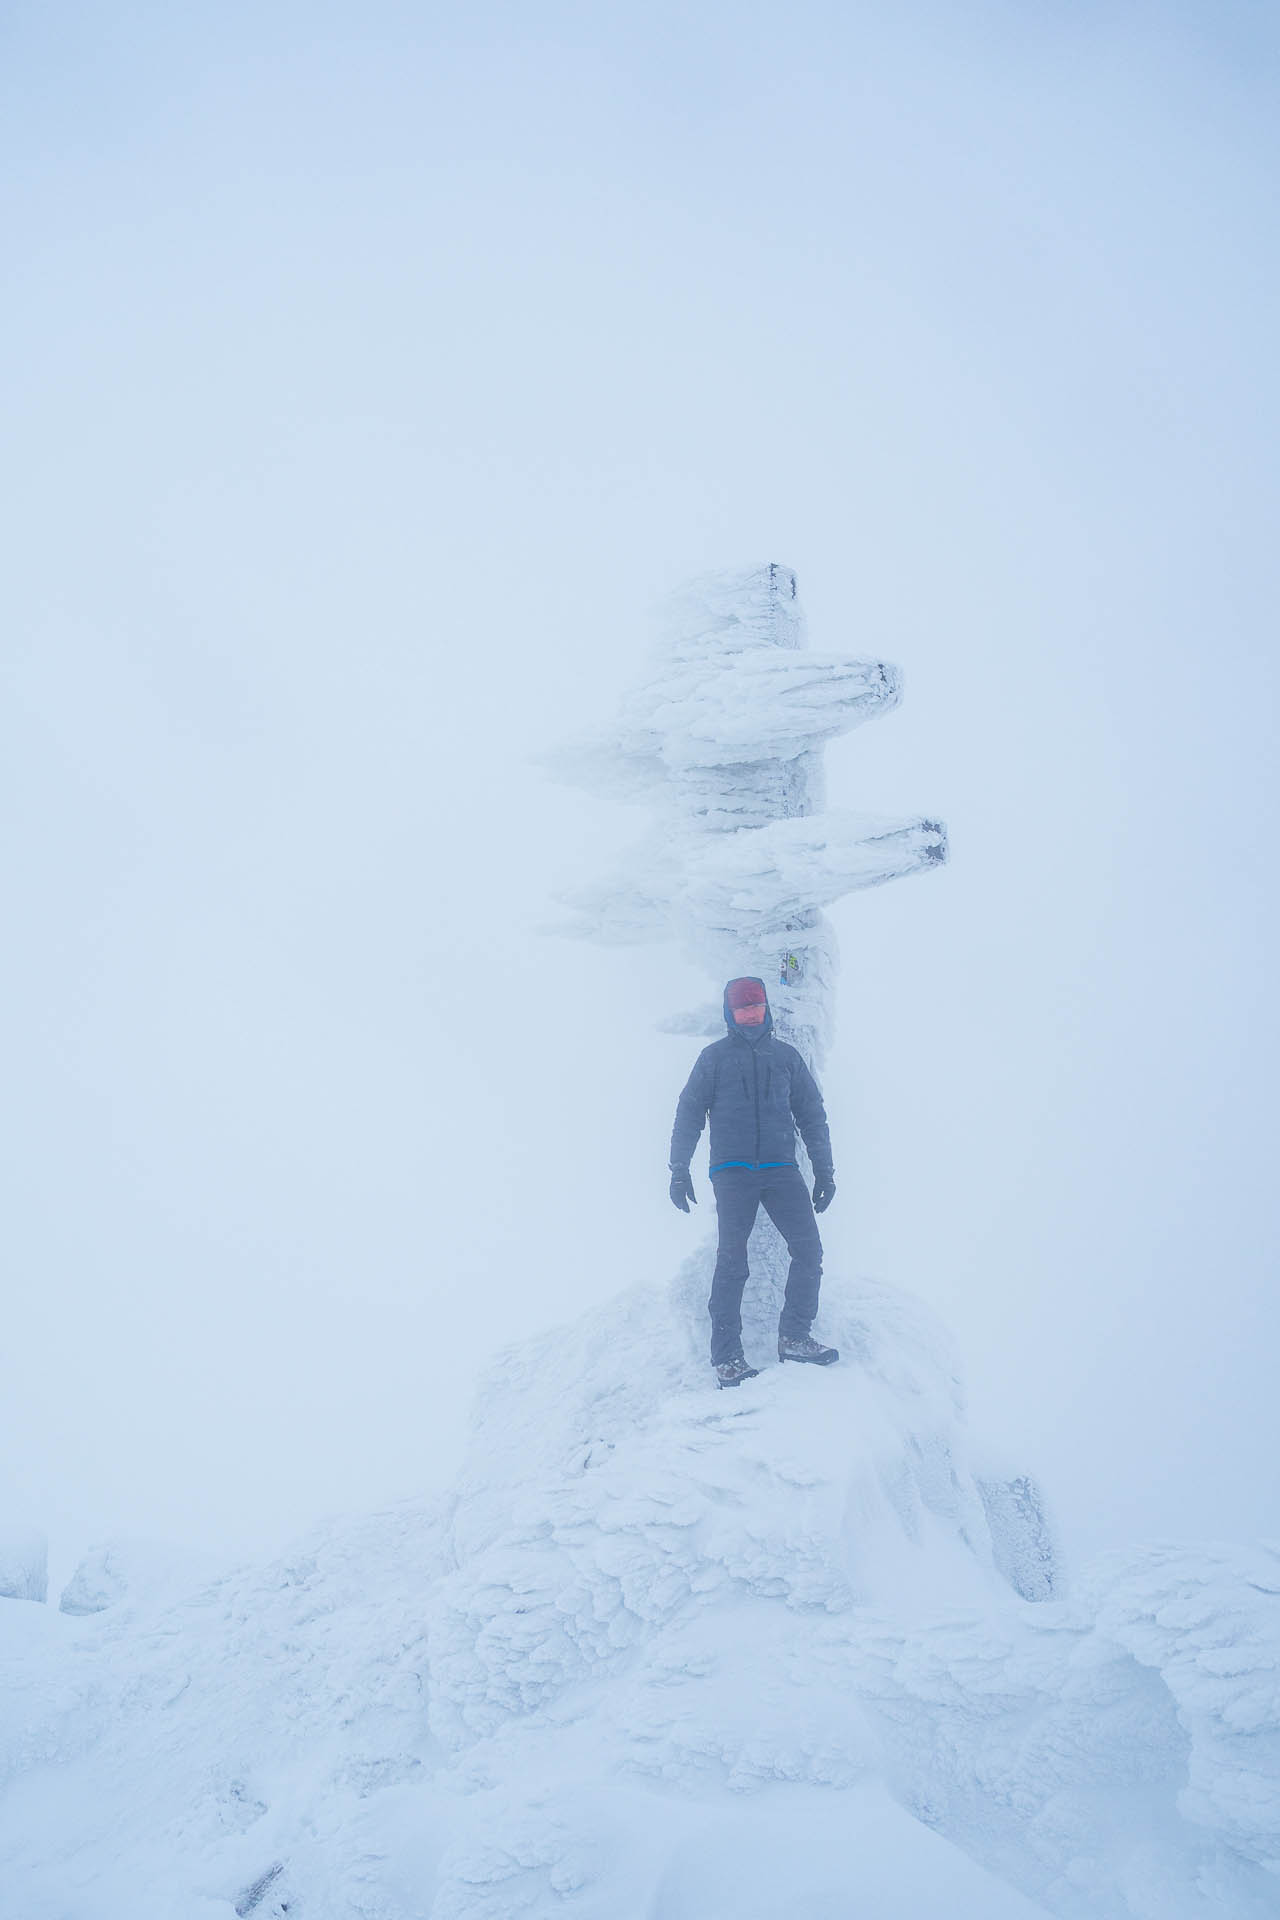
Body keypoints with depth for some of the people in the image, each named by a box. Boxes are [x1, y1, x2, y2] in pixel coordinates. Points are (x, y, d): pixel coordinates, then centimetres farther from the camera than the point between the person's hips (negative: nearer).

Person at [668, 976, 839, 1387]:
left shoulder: (786, 1056, 18)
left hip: (780, 1168, 3)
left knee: (809, 1249, -12)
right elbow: (689, 1113, 9)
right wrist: (679, 1170, 1)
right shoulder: (714, 1057, 12)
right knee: (732, 1260, -8)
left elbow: (812, 1114, 20)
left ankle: (794, 1337, -1)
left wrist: (824, 1169, 14)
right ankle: (726, 1358, -6)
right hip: (731, 1169, -2)